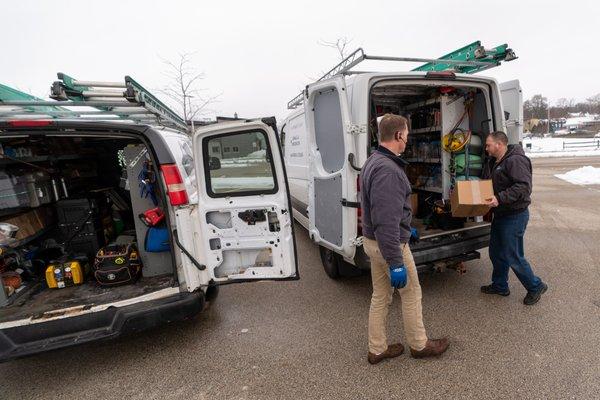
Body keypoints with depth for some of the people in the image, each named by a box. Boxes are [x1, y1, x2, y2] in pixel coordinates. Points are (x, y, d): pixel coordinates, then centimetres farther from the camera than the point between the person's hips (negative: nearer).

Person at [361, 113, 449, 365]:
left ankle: (377, 350, 31)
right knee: (411, 294, 12)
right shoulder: (387, 170, -26)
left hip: (372, 241, 9)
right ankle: (419, 345, 34)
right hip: (389, 243, -9)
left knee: (380, 296, 18)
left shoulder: (373, 162, 8)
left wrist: (405, 229, 29)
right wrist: (396, 263, -24)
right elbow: (386, 222, -29)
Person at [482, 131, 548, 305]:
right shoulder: (493, 163, 13)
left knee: (513, 257, 0)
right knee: (496, 253, 17)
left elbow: (524, 187, -28)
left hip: (514, 216, -10)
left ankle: (535, 287, 22)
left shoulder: (516, 160, -18)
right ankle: (500, 286, 33)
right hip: (500, 215, 10)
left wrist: (500, 198, -33)